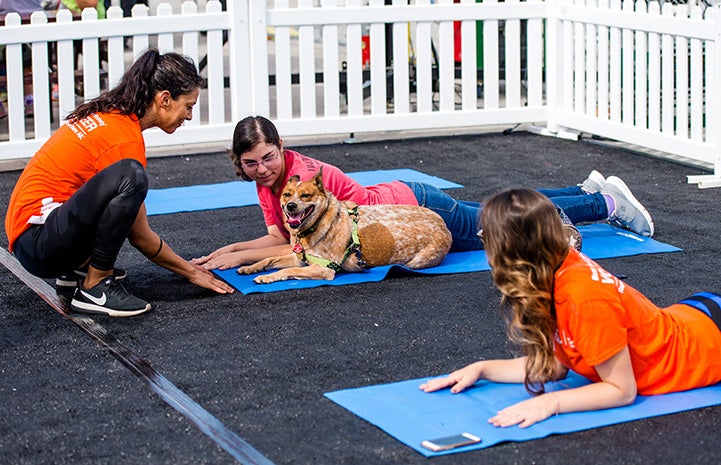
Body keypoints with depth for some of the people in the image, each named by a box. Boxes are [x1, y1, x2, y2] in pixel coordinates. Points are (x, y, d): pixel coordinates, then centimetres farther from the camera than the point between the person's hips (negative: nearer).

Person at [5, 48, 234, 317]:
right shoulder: (126, 139, -17)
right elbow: (140, 236, -10)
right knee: (129, 175, -28)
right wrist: (191, 272, 2)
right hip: (37, 244, -10)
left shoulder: (110, 114, 9)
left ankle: (78, 268, 12)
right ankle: (94, 288, -18)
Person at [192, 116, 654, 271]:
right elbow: (278, 237, -2)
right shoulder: (269, 179, -8)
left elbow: (301, 247, -33)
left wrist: (239, 259, -31)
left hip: (415, 211, -7)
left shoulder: (303, 175, -31)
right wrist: (229, 248, -14)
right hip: (399, 202, 7)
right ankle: (588, 190, 42)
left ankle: (607, 202, 25)